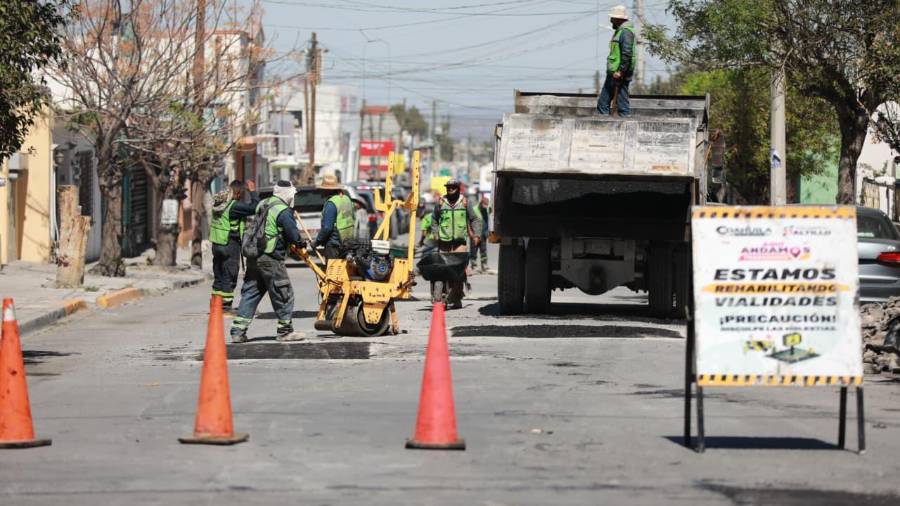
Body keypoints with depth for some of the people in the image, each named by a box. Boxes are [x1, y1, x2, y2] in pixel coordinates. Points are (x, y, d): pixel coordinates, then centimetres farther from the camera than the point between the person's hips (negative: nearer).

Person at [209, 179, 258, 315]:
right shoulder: (234, 206, -18)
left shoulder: (218, 202, 6)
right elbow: (254, 207, -19)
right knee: (229, 278, -1)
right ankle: (226, 308, 0)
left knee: (218, 277, 15)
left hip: (216, 243, 8)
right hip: (230, 244, -8)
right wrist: (253, 191, -7)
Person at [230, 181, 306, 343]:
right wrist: (300, 243, 9)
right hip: (270, 259, -8)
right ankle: (285, 330, 11)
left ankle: (238, 331, 6)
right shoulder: (284, 212, -13)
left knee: (250, 293, 10)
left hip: (253, 256, 8)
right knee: (283, 293, 5)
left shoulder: (263, 205, 14)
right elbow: (293, 234, -14)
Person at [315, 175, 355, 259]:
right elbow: (353, 220, 17)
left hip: (334, 244, -9)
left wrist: (317, 241, -11)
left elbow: (327, 227, -22)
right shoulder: (347, 199, 10)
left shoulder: (331, 204, -18)